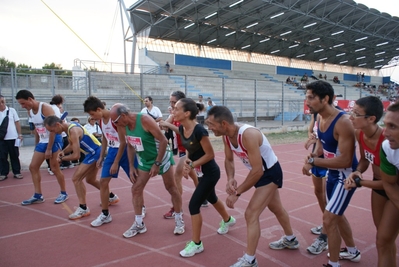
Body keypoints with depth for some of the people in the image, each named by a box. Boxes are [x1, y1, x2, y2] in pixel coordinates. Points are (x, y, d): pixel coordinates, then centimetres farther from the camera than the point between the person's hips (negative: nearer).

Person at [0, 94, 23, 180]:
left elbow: (17, 123, 3)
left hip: (12, 137, -1)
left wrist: (20, 134, -1)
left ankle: (17, 172, 15)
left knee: (14, 156, 7)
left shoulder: (12, 110, 0)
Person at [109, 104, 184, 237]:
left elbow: (163, 140, -26)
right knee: (136, 189, 2)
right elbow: (130, 146, 8)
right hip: (144, 160, 7)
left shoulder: (145, 120, -29)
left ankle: (179, 220, 22)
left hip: (161, 158, -6)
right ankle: (139, 224, 15)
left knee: (171, 188, 5)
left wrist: (157, 164, -23)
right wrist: (131, 167, 2)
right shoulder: (124, 126, -7)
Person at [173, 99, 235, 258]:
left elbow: (210, 154, -22)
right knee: (211, 198, 27)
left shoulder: (199, 130, -30)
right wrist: (187, 161, -9)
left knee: (194, 205, -6)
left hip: (210, 172, -9)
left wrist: (192, 165, -22)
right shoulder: (182, 129, -6)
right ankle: (227, 220, 56)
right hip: (203, 172, 9)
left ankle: (196, 244, 13)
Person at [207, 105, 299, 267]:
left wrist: (237, 193, -30)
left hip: (271, 173, -8)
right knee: (276, 208, 26)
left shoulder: (248, 134, -37)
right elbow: (229, 160, 0)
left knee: (251, 214, -11)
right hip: (261, 172, 9)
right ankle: (290, 240, 51)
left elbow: (257, 170, -36)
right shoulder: (226, 136, -13)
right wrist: (230, 179, -20)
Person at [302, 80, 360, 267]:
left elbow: (345, 161, -30)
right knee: (337, 215, 22)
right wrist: (312, 157, -11)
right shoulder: (320, 119, -2)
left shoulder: (342, 123, -28)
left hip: (345, 175, -9)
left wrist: (313, 161, -24)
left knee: (328, 219, -7)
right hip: (332, 173, 9)